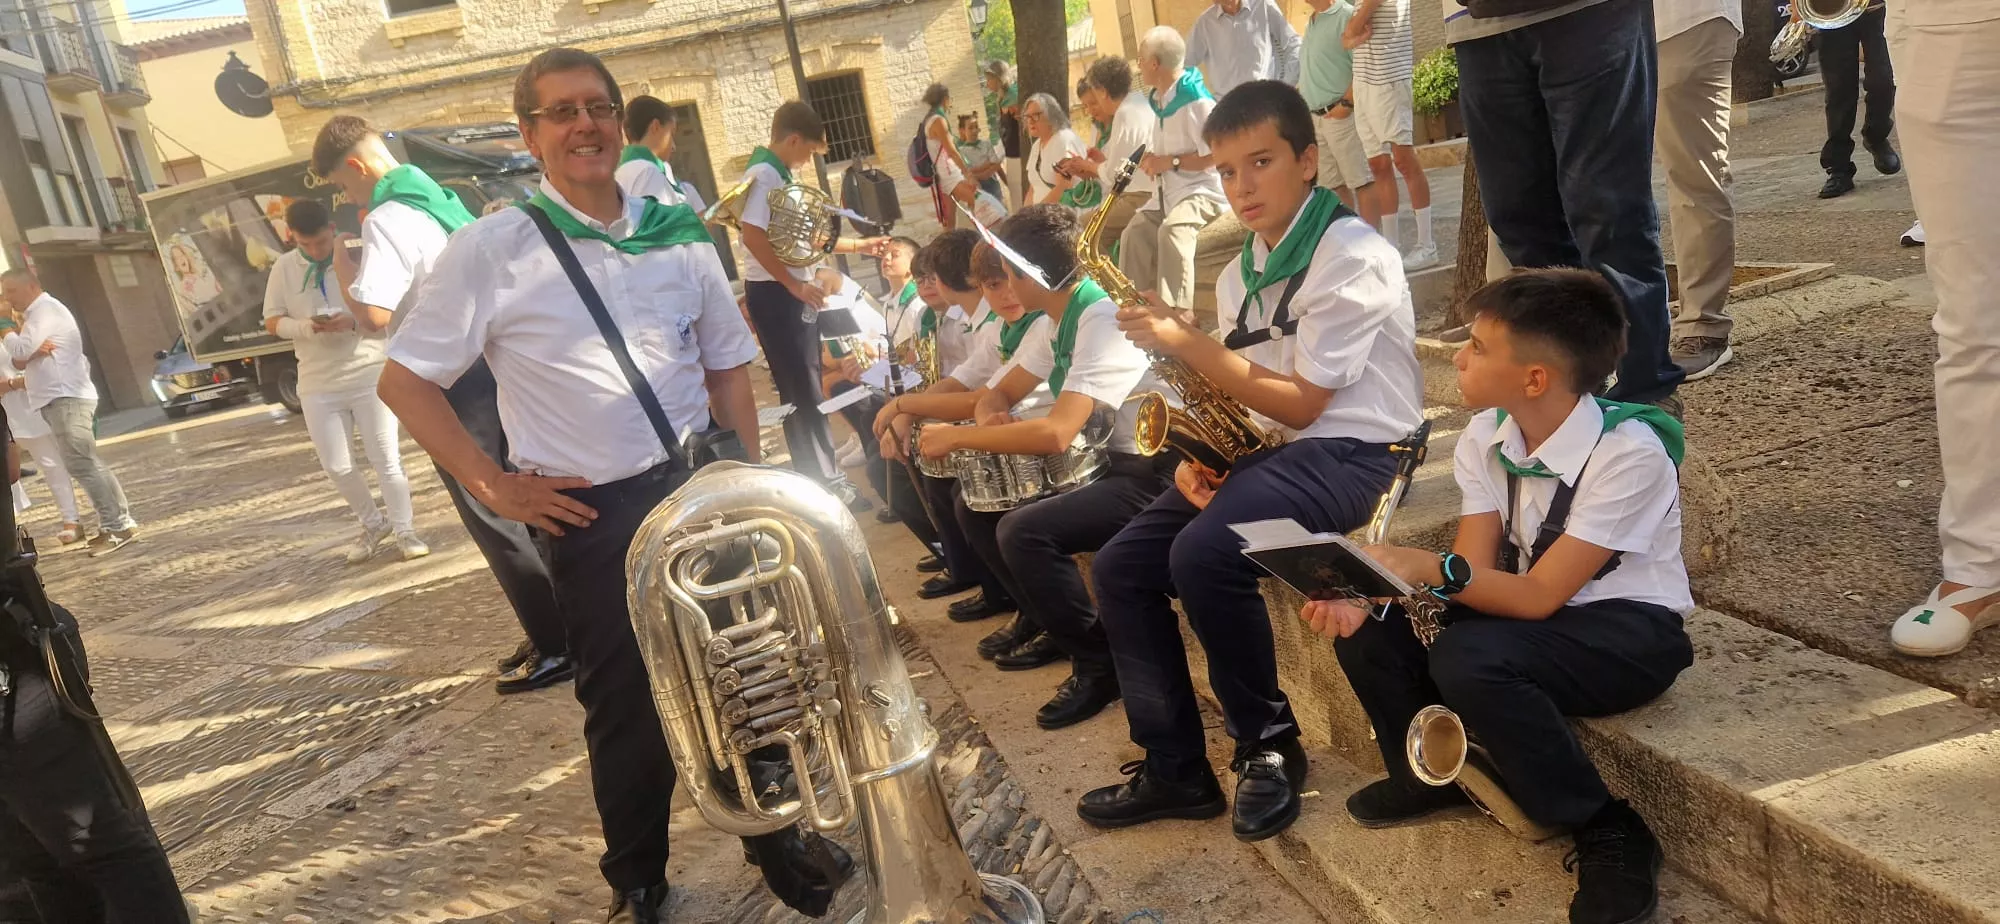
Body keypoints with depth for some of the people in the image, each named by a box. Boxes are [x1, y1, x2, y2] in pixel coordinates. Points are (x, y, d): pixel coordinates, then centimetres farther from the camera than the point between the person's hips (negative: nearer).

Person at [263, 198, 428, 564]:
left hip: (370, 376, -3)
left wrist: (355, 321, -23)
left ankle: (405, 531, 12)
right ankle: (372, 525, 27)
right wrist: (305, 327, -17)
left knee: (385, 460, 1)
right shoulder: (284, 267, 3)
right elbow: (273, 321, 5)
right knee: (336, 467, 7)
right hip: (318, 385, 3)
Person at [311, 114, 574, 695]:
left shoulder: (387, 220, -16)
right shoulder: (439, 198, 12)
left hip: (451, 385, -9)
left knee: (492, 516, -1)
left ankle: (554, 647, 5)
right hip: (490, 365, 9)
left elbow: (373, 316, -25)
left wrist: (343, 268, -8)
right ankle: (566, 623, 25)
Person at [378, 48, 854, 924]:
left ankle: (778, 839, 38)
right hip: (594, 514, -3)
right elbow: (404, 381, -3)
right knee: (626, 704, 10)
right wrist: (494, 485, -8)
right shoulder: (492, 248, -8)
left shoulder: (677, 231, 3)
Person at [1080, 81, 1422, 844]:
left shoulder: (1352, 255, -13)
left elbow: (1301, 403, -18)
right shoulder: (1240, 275, 12)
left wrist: (1187, 343, -18)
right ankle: (1177, 769, 3)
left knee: (1203, 553, -32)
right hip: (1268, 448, 9)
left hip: (1352, 451, -8)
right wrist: (1197, 454, -5)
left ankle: (1270, 747, -10)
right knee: (1120, 568, -4)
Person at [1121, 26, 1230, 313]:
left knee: (1172, 231, -34)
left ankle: (1176, 314, -36)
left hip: (1201, 190, -9)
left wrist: (1170, 162, -18)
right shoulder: (1160, 102, 12)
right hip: (1168, 192, 9)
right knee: (1135, 233, -12)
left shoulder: (1196, 101, -16)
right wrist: (1153, 160, 3)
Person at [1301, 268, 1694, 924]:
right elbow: (1475, 567, -8)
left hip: (1628, 632, -6)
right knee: (1367, 624, -14)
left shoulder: (1629, 453, -25)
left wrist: (1435, 570, -40)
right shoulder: (1487, 435, -5)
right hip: (1531, 607, 7)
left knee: (1469, 659, -35)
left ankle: (1608, 832, -15)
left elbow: (1539, 596, -26)